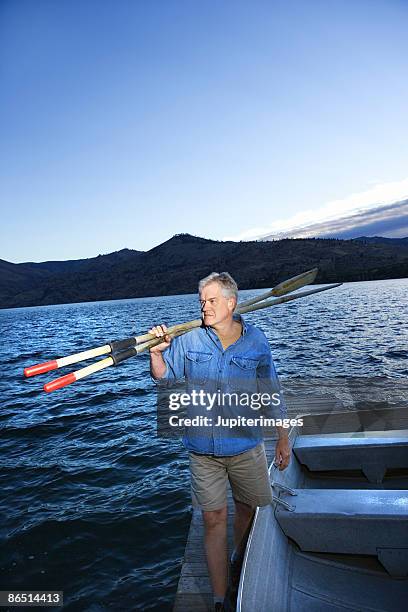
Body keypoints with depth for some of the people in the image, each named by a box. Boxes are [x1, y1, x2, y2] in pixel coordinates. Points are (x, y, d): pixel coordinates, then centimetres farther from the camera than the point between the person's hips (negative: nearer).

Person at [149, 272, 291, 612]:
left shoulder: (256, 341, -8)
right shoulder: (189, 339, -8)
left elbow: (272, 394, 1)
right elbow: (165, 377, 0)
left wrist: (283, 439, 6)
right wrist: (157, 353, -20)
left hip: (246, 446, 1)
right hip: (203, 449, -1)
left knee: (248, 509, 20)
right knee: (214, 520, 7)